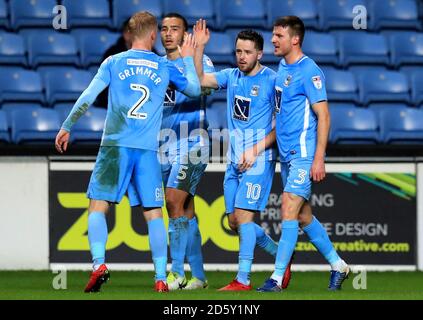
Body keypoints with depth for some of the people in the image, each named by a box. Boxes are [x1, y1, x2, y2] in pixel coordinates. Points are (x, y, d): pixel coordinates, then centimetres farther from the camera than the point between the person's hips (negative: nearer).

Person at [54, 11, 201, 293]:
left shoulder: (114, 63, 5)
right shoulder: (165, 68, 8)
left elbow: (88, 97, 0)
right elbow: (195, 89, 20)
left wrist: (67, 127, 10)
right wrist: (188, 58, 34)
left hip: (115, 145, -1)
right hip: (148, 151, 1)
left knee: (98, 207, 3)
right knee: (154, 213, 6)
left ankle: (99, 264, -17)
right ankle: (161, 278, 1)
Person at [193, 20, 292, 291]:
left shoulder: (271, 80, -8)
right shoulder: (231, 76, 9)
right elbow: (200, 80, -3)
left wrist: (256, 150, -15)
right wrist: (199, 47, -12)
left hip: (259, 158, -7)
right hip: (235, 158, 7)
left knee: (242, 215, -13)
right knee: (234, 221, 9)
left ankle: (243, 280, -11)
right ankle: (281, 255, 27)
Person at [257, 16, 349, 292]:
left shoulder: (309, 71, -13)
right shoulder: (283, 67, 13)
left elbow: (323, 116, -15)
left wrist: (319, 159, -20)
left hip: (304, 154, -9)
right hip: (287, 155, 9)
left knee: (289, 212, -13)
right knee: (304, 216, 13)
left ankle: (277, 279, -13)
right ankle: (338, 265, 26)